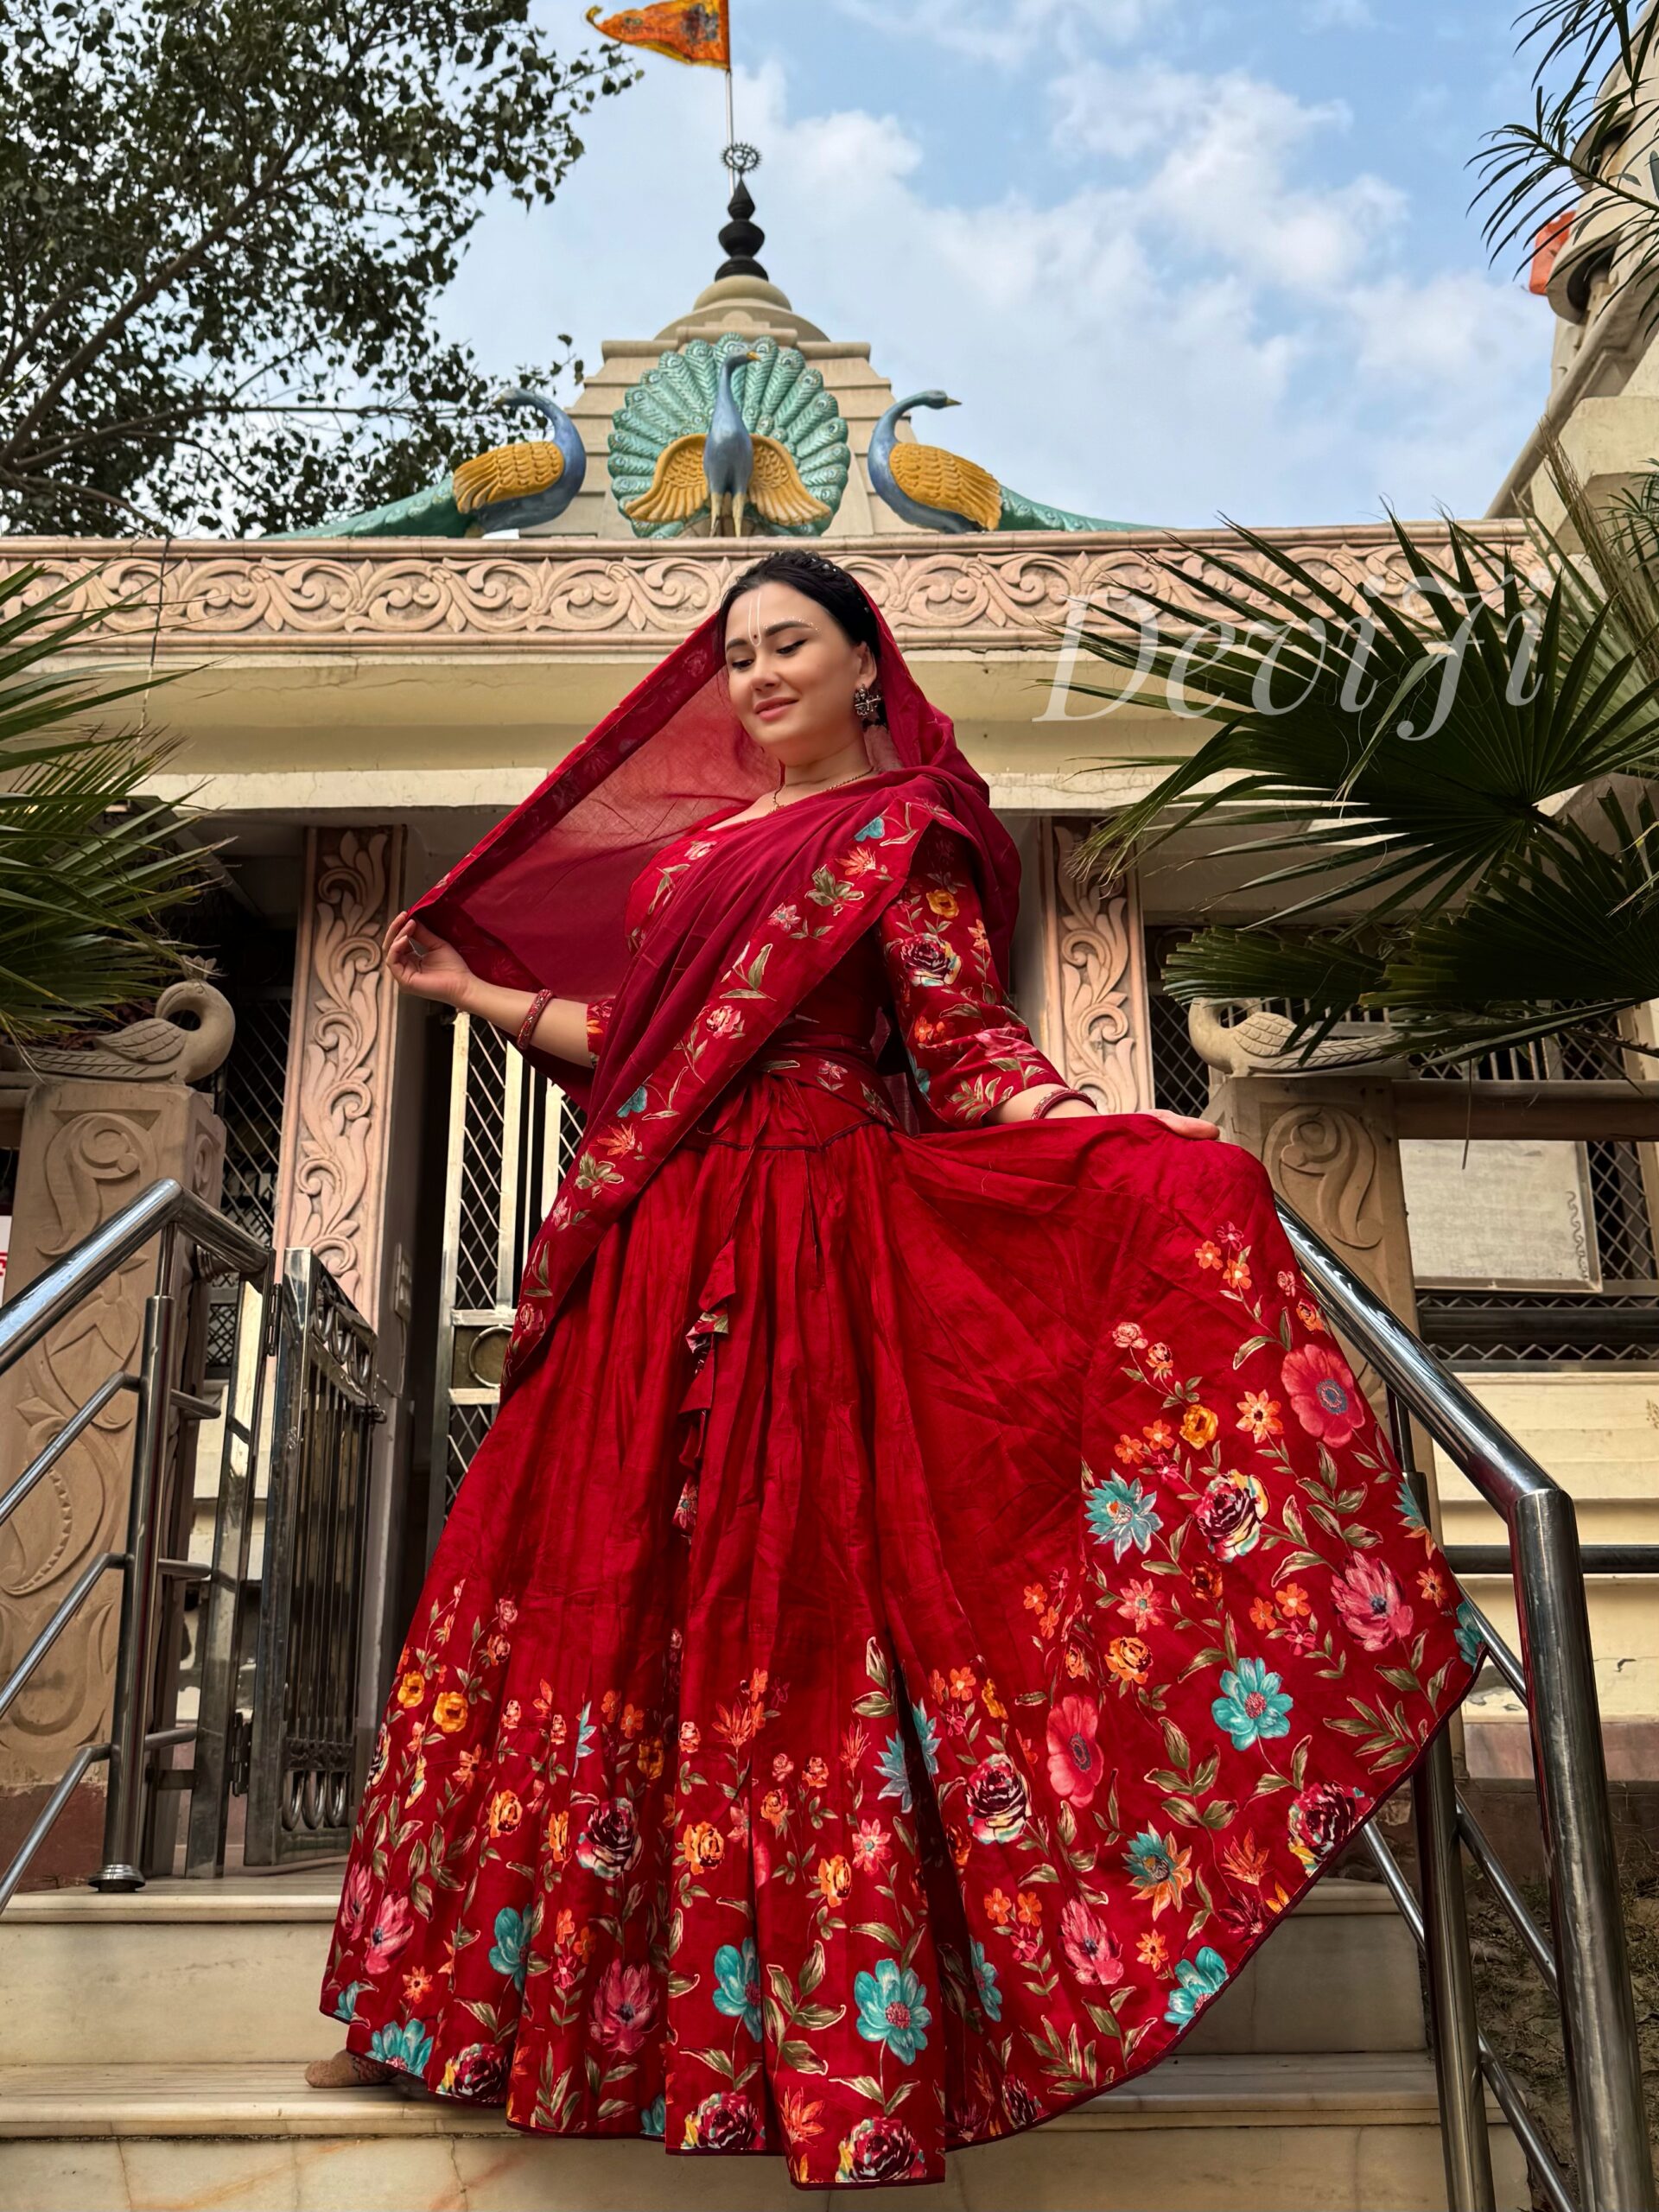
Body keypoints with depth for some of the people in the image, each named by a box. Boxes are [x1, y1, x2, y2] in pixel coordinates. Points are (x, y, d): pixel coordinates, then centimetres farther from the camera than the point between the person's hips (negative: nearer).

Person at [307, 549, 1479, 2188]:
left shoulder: (898, 831, 1)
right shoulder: (697, 842, 20)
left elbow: (971, 1054, -7)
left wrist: (1136, 1158, -22)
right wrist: (477, 992, 26)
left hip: (808, 1245, -6)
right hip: (653, 1251, 7)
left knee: (787, 1594, -6)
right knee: (609, 1592, 9)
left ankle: (847, 2053, 8)